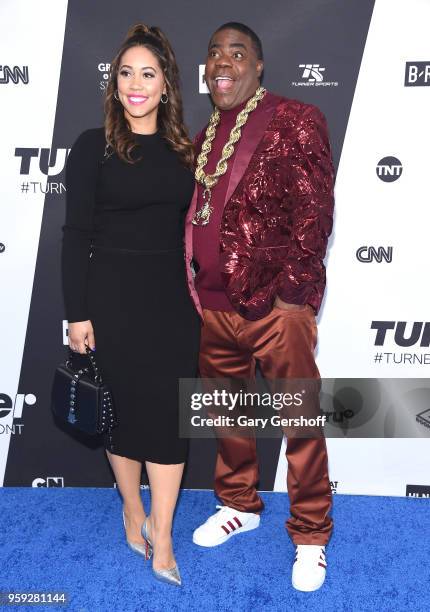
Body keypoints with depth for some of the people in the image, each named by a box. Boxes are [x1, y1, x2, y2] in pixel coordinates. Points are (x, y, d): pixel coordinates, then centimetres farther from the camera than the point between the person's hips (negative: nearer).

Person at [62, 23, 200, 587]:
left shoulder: (183, 149, 9)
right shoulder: (94, 147, -2)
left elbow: (191, 225, 13)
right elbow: (76, 234, -5)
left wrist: (199, 293, 12)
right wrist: (77, 313, -9)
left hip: (174, 296, 4)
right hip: (115, 297, -3)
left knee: (170, 409, 3)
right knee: (125, 404, 8)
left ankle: (160, 540, 15)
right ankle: (132, 508, 33)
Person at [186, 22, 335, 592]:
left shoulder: (295, 120, -4)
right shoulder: (206, 134, 15)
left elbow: (316, 210, -11)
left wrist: (294, 290, -14)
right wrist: (197, 287, 12)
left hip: (276, 307, -6)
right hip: (214, 305, 7)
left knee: (300, 424, 4)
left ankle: (310, 536, 25)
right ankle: (239, 506, 41)